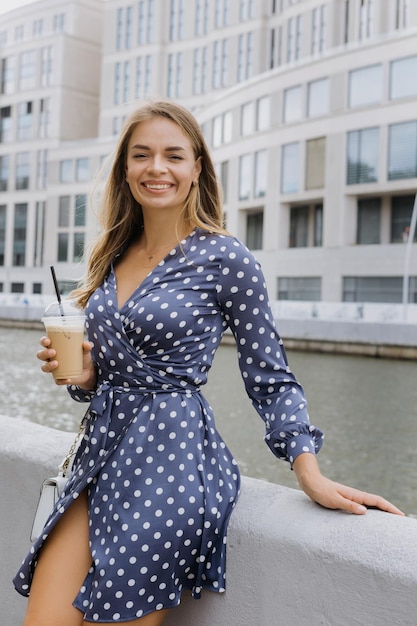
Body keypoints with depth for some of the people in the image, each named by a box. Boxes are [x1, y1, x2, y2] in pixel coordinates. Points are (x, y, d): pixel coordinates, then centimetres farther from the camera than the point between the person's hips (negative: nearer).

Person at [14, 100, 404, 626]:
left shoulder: (225, 259, -9)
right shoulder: (112, 257, 10)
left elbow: (271, 379, -5)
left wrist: (311, 474, -14)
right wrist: (83, 374, -4)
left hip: (172, 463, -6)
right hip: (101, 453, 6)